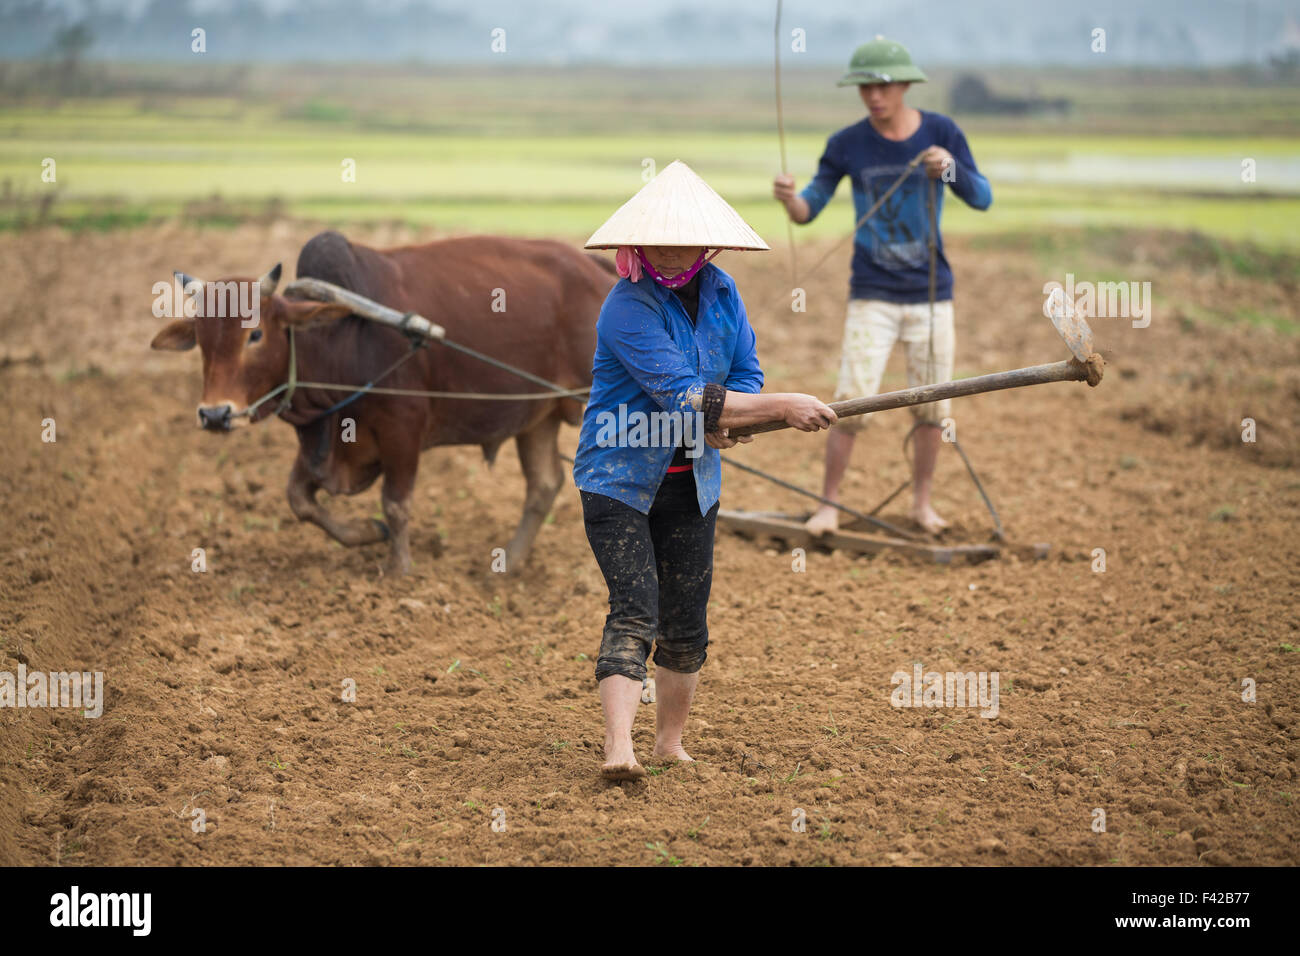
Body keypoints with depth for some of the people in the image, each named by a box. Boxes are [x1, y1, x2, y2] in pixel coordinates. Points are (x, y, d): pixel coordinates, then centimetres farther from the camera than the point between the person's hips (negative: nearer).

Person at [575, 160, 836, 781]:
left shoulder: (720, 292, 3)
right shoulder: (628, 307, -20)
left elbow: (747, 375, 10)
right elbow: (684, 395, -28)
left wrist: (721, 420, -14)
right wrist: (785, 407, -28)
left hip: (691, 482, 6)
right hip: (620, 478, -6)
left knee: (685, 624, 9)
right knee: (634, 612, -19)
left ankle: (670, 742, 24)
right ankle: (618, 748, -27)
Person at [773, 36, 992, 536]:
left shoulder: (941, 132, -4)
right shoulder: (847, 144, -5)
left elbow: (982, 199, -5)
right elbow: (809, 209, -5)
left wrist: (951, 168, -25)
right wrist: (788, 198, -28)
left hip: (932, 296, 1)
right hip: (872, 297, -1)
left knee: (933, 409, 6)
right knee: (851, 405, -8)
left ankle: (922, 502, 23)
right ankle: (828, 504, 4)